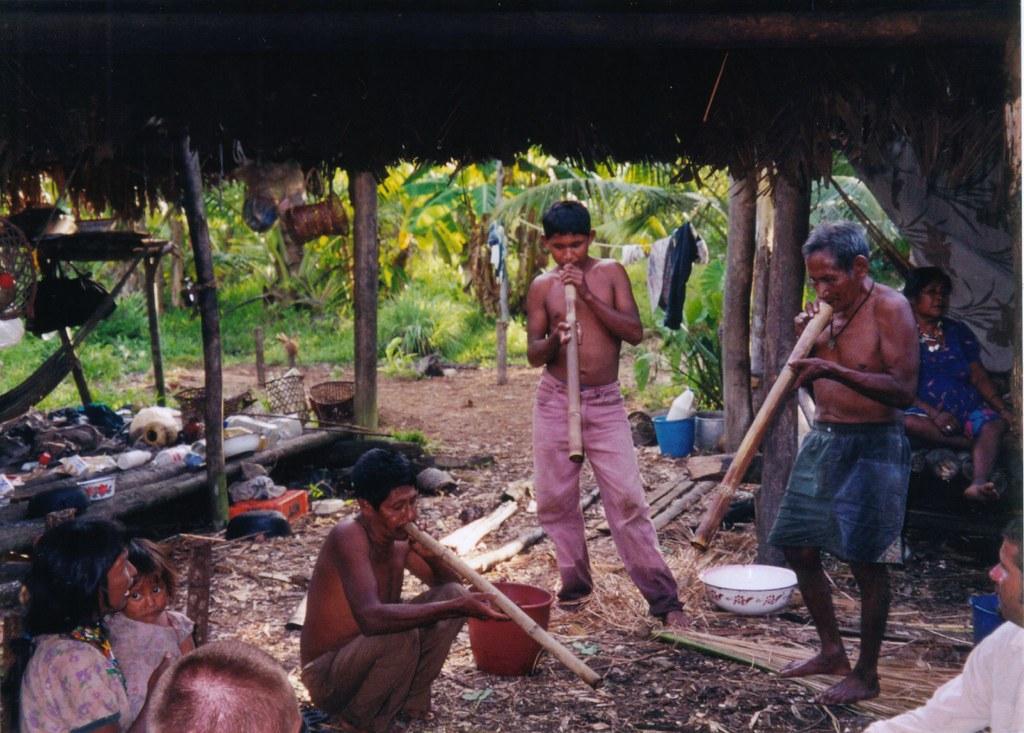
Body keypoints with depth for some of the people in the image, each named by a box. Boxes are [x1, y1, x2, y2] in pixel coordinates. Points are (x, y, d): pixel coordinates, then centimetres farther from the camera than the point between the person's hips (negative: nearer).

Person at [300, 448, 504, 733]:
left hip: (370, 657, 7)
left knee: (453, 593, -6)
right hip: (328, 677, -7)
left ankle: (412, 701, 5)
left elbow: (449, 584, 10)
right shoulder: (348, 536, -27)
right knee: (401, 636, -35)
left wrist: (430, 554, -14)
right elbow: (371, 617, -42)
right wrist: (458, 608, -46)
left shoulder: (400, 538, -3)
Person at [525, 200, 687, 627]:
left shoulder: (610, 273, 1)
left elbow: (635, 332, -9)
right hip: (555, 400, 2)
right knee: (555, 498, 6)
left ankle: (663, 597, -3)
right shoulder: (541, 288, 2)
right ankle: (575, 583, 24)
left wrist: (588, 296, -17)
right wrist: (553, 340, -22)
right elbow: (533, 354, 1)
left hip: (605, 402, -2)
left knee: (627, 499, -7)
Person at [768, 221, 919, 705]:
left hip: (872, 448, -8)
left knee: (866, 564, -3)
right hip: (822, 441, 8)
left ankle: (866, 674, 11)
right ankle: (832, 651, 28)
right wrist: (806, 337, -5)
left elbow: (904, 390, -21)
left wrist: (836, 371, -32)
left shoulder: (889, 307, -13)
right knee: (799, 549, 11)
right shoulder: (828, 307, 8)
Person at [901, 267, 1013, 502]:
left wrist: (1003, 409, -6)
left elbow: (980, 378, 12)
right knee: (907, 422, -37)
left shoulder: (959, 332, 19)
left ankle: (979, 482, -54)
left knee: (993, 423, -30)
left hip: (967, 410, 3)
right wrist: (934, 414, -18)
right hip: (924, 411, -3)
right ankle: (976, 446, -28)